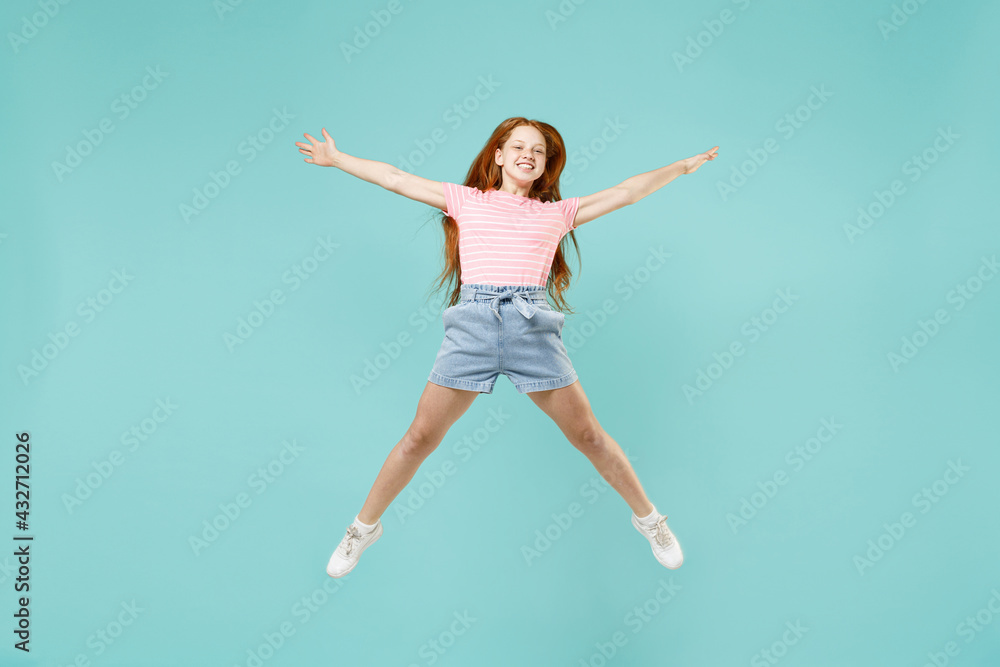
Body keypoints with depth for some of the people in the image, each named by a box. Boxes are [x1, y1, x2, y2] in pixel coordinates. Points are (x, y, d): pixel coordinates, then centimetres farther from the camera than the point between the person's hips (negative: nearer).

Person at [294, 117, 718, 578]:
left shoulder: (558, 212, 18)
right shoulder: (466, 200, 17)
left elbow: (627, 192, 22)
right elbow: (395, 179, 19)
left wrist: (682, 166, 23)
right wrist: (336, 158, 21)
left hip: (533, 325, 1)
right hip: (471, 322, 0)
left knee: (588, 436, 4)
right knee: (420, 438, 2)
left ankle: (648, 519, 26)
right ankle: (364, 528, 23)